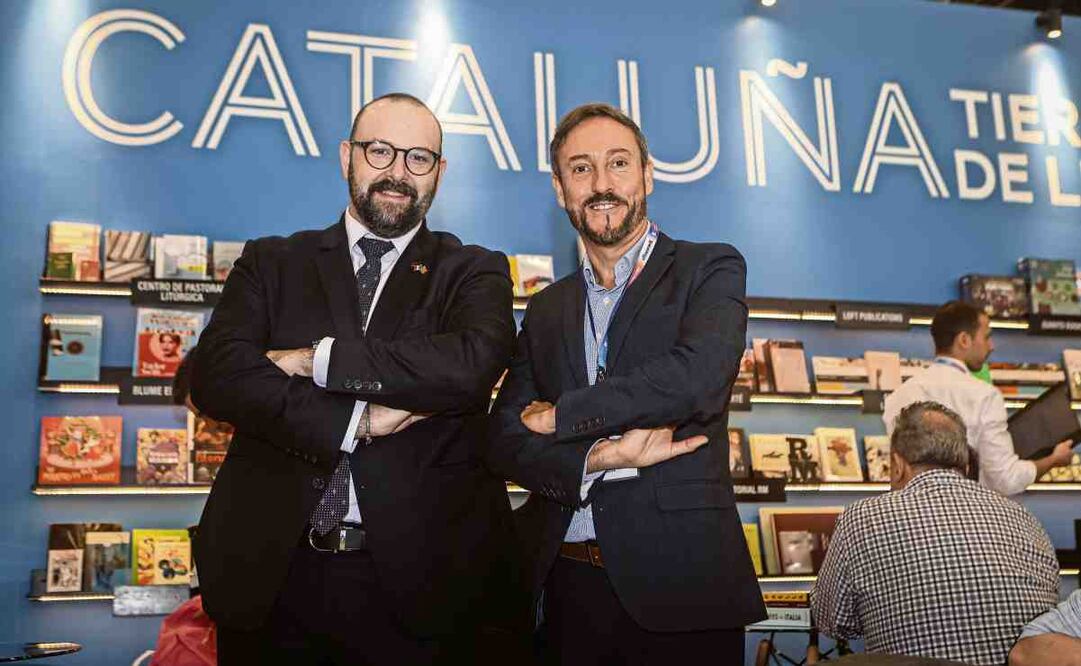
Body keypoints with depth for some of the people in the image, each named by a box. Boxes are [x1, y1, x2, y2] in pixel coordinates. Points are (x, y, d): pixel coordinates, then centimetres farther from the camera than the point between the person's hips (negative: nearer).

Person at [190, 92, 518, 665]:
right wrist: (357, 420, -15)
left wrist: (314, 359, -12)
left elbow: (471, 366, -16)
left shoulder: (475, 273, 5)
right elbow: (216, 374, -6)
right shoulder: (271, 263, 9)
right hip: (273, 573, 2)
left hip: (416, 578, -1)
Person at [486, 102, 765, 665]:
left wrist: (560, 417, -9)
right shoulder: (546, 311, 12)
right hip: (568, 583, 4)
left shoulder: (710, 269, 1)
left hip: (679, 581, -3)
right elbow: (505, 441, 3)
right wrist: (601, 458, -15)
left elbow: (697, 379, -17)